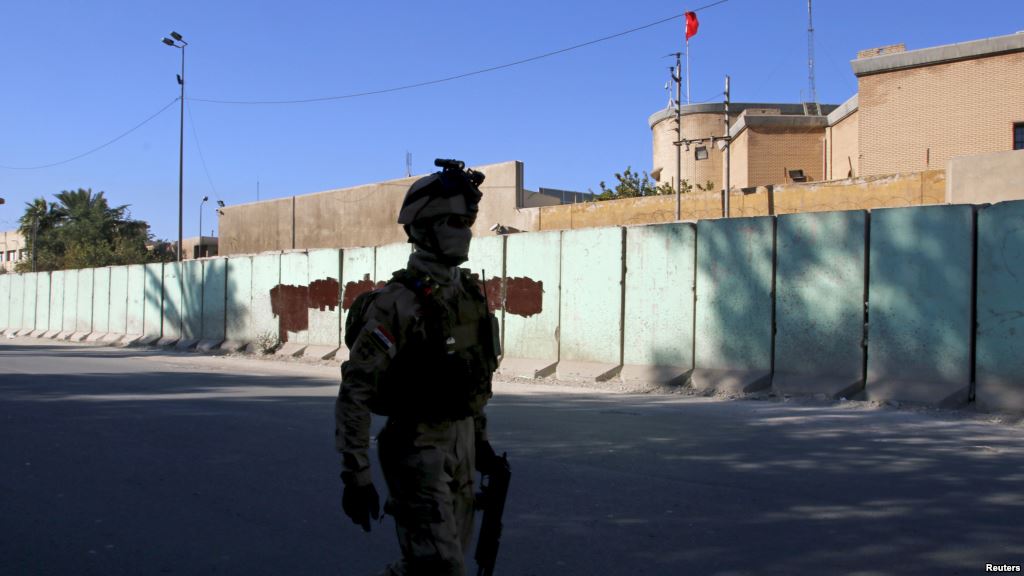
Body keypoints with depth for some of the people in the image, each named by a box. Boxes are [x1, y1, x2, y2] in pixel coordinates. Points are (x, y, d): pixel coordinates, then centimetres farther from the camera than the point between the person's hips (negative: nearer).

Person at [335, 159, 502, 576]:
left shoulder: (469, 293, 7)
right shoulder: (397, 303, -19)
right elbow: (354, 393, -20)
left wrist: (481, 439, 20)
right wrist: (355, 476, -21)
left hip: (461, 444, 8)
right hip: (418, 450, -8)